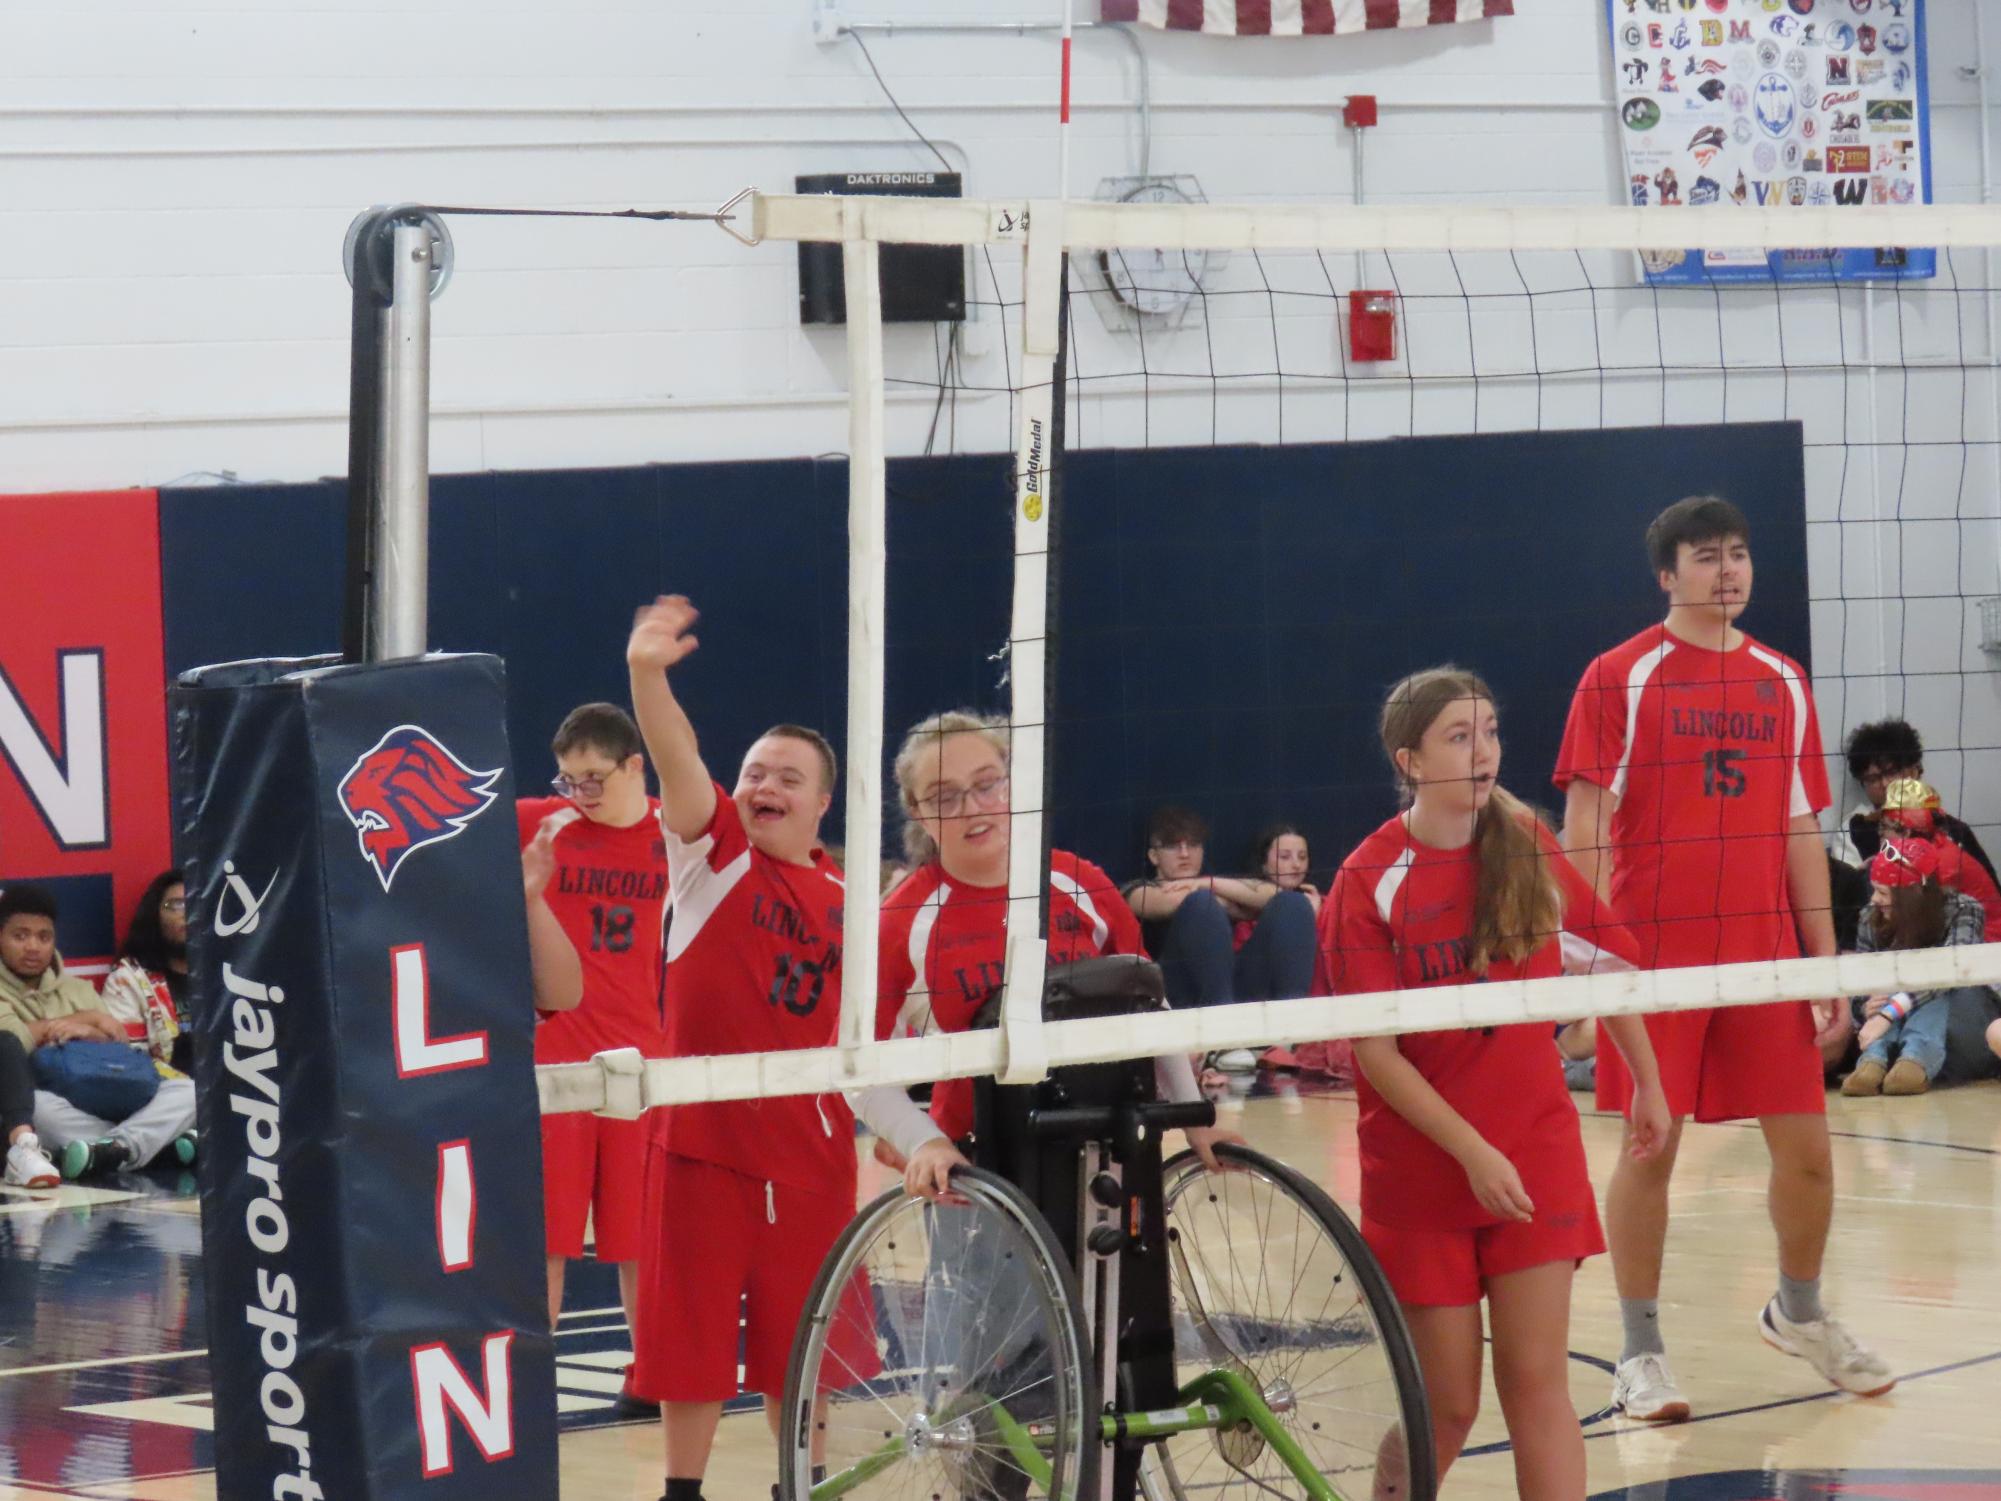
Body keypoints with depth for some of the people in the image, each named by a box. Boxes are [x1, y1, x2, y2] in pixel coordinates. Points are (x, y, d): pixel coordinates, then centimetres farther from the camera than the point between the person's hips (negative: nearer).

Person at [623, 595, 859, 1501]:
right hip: (703, 1133, -3)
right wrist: (648, 675, -41)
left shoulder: (844, 897, 6)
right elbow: (677, 764, -23)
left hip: (808, 1144, 3)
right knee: (693, 1326, 2)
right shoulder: (713, 851, -3)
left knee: (799, 1333, 9)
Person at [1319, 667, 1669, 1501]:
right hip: (1421, 1169, -3)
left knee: (1537, 1383, -4)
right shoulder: (1372, 881, -10)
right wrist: (1471, 1151, -18)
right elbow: (1375, 1054, -12)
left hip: (1535, 1156, 3)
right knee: (1448, 1407, 1)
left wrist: (1648, 1087, 20)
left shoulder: (1527, 849, 1)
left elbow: (1605, 962, 16)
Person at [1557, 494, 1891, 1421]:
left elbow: (1801, 831, 12)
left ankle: (1799, 1314, 29)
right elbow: (1583, 829, -5)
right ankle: (1640, 1353, 10)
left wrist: (1826, 965, 9)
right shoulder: (1620, 680, -3)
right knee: (1650, 1146, -2)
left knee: (1806, 1145, 5)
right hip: (1656, 951, -4)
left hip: (1765, 948, 4)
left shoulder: (1782, 682, 10)